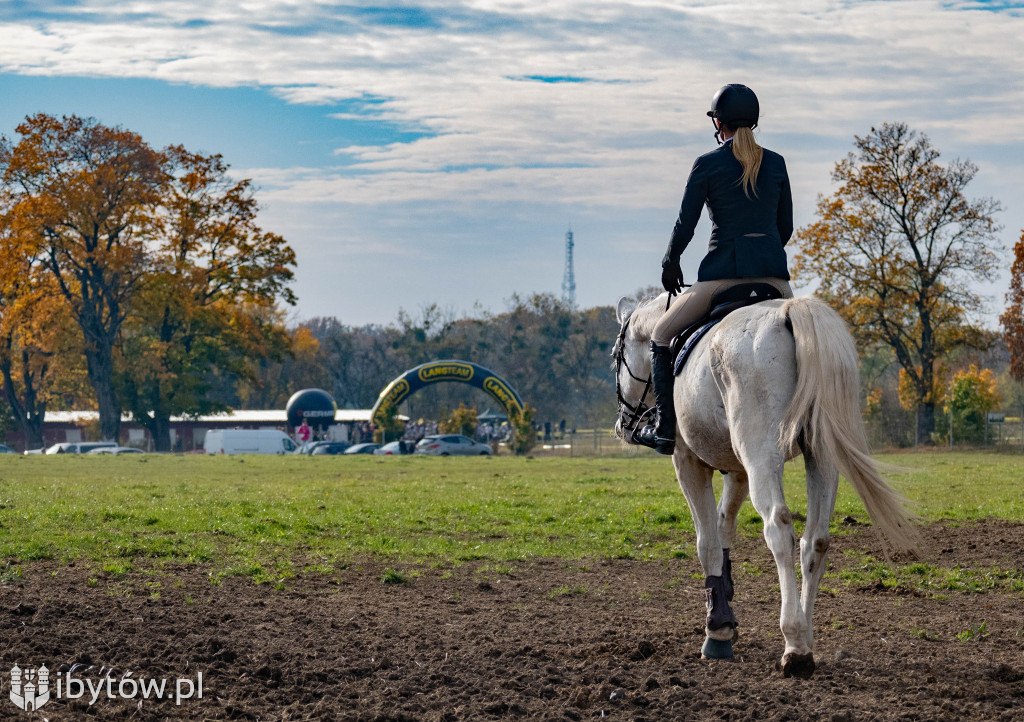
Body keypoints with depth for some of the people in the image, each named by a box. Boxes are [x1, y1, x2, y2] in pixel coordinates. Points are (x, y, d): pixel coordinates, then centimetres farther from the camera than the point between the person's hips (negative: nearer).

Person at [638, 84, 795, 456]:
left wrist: (670, 265, 16)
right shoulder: (776, 163, 10)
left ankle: (666, 428, 4)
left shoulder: (707, 164, -2)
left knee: (661, 336, 12)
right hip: (773, 269, 4)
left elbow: (685, 225, -1)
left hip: (724, 268, -4)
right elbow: (786, 226, 14)